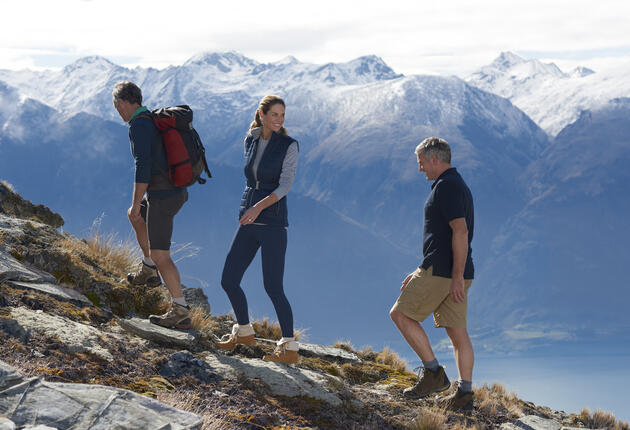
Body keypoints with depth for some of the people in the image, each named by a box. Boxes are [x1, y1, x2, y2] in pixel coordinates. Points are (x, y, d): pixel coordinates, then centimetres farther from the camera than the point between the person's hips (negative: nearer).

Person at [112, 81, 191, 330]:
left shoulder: (139, 125, -17)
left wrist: (136, 203, -16)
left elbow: (143, 167, -24)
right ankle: (149, 272, 36)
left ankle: (180, 312, -4)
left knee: (160, 254, -5)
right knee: (135, 216, 33)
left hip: (162, 196, -10)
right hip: (178, 191, 10)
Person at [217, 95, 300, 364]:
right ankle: (244, 332, 28)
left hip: (273, 223, -6)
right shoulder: (250, 141, 9)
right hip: (248, 223, 6)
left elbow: (285, 184, -18)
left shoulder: (289, 146, -7)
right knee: (228, 281, 5)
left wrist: (259, 207, -32)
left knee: (273, 287, -8)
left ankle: (290, 348, 1)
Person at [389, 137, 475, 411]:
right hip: (455, 273, 10)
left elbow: (460, 231, -22)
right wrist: (420, 274, 26)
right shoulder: (459, 185, 20)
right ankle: (464, 394, 8)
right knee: (457, 332, 8)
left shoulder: (446, 186, -12)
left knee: (401, 314, 0)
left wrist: (457, 277, -24)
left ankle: (433, 372, -2)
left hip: (441, 271, -10)